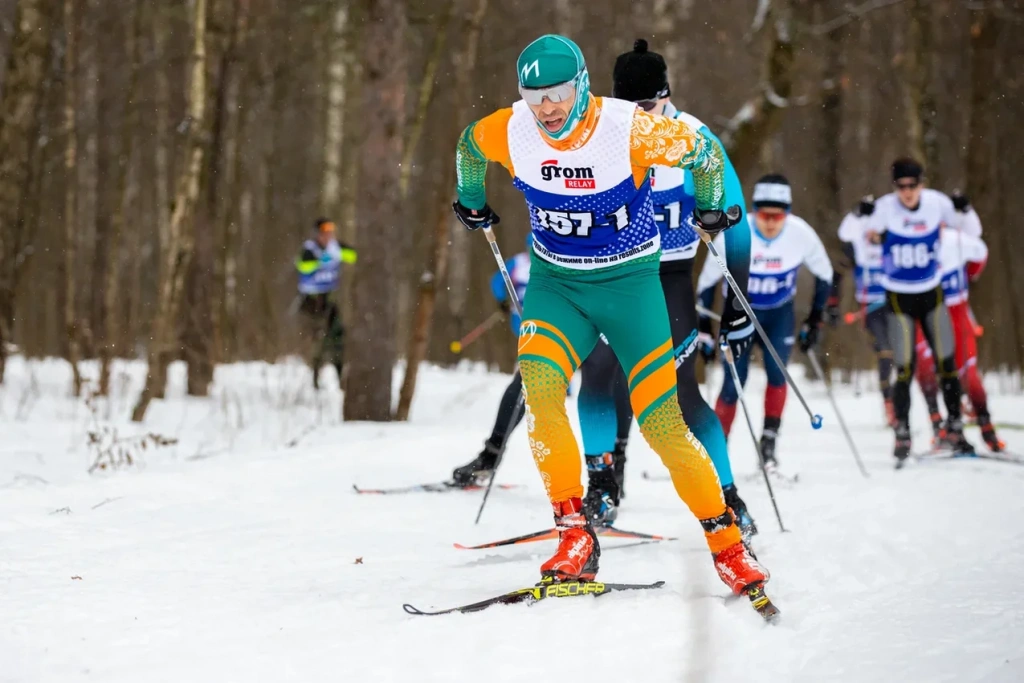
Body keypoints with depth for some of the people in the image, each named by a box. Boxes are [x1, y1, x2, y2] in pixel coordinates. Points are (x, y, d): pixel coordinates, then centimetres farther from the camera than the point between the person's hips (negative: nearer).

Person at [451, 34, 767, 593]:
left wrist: (711, 209, 10)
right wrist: (471, 202, 26)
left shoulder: (630, 129, -22)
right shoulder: (508, 132, -13)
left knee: (662, 424, -8)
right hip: (555, 283, 2)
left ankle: (727, 544, 9)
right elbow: (467, 146, 13)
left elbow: (704, 151, -4)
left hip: (630, 281, -2)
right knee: (537, 383, -27)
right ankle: (574, 533, -20)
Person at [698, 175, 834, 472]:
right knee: (734, 383, -7)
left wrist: (815, 320, -1)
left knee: (777, 372, -20)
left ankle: (768, 444, -10)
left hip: (779, 314, 1)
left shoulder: (801, 233, -21)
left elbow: (824, 273, -2)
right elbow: (708, 279, -10)